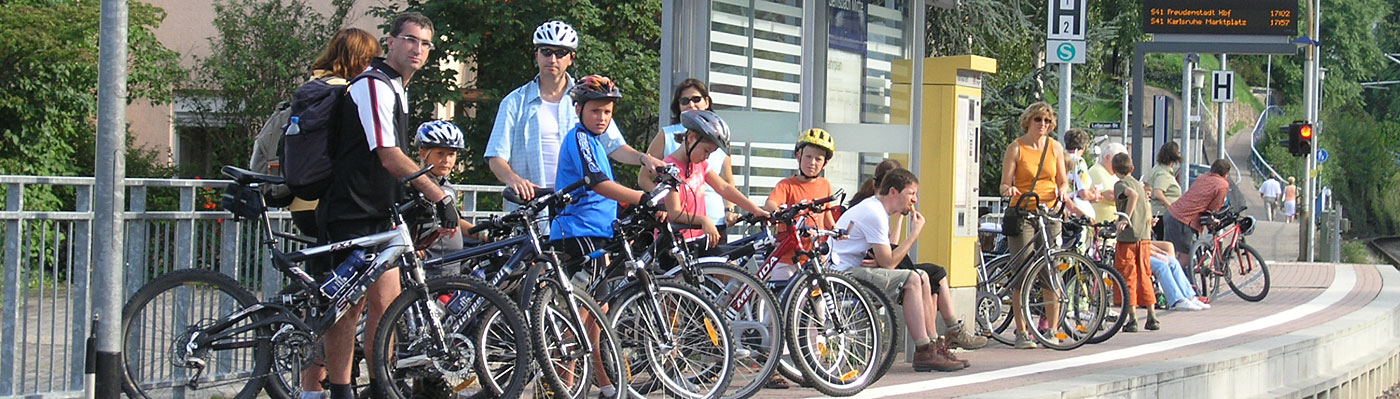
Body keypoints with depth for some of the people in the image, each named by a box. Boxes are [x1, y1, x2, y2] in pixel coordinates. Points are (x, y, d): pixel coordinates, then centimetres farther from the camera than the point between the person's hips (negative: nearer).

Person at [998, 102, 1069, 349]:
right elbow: (1004, 184, -1)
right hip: (1022, 214, -3)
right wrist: (1009, 189, -24)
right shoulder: (1016, 148, 2)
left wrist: (1063, 190, -7)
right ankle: (1021, 333, -4)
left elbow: (1063, 181, 16)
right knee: (1023, 272, -8)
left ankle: (1052, 330, 6)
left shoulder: (1055, 147, 12)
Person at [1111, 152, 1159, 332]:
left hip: (1128, 237, -6)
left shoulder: (1120, 184, -5)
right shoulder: (1139, 184, 17)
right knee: (1145, 277, 13)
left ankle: (1132, 319, -5)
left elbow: (1133, 195, -27)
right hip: (1145, 237, 6)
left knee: (1127, 278, -1)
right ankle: (1152, 317, 12)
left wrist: (1126, 218, -26)